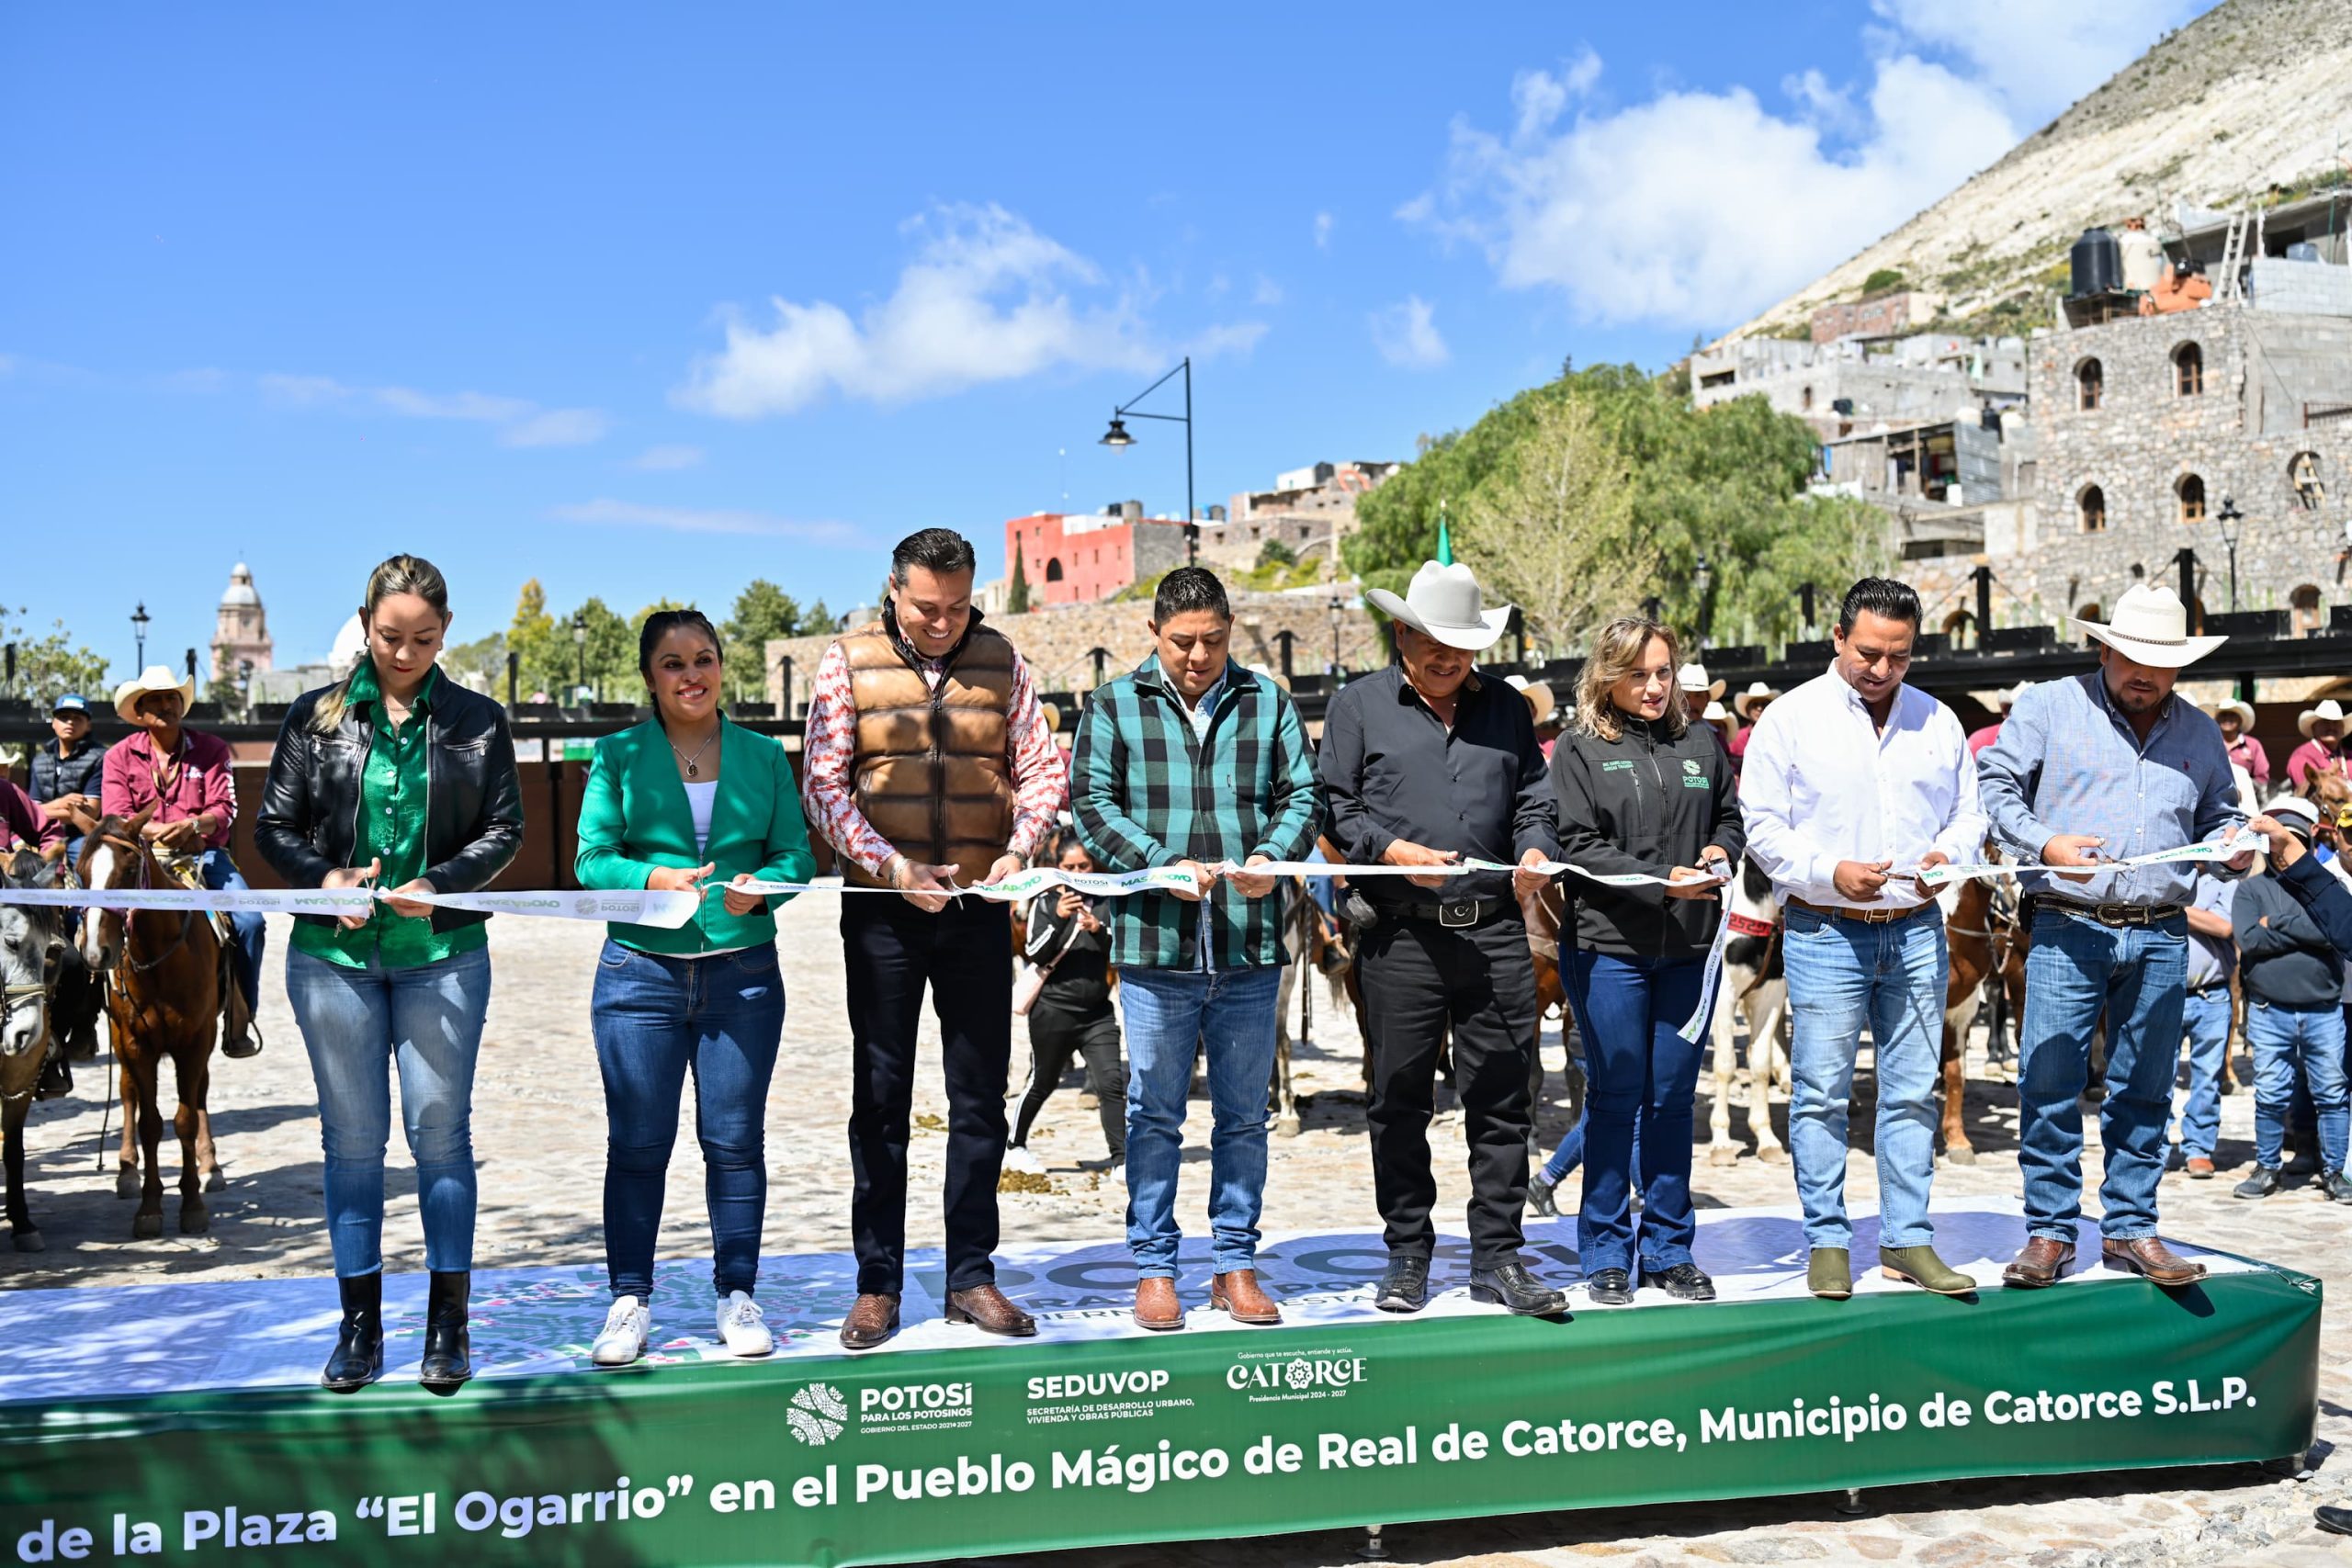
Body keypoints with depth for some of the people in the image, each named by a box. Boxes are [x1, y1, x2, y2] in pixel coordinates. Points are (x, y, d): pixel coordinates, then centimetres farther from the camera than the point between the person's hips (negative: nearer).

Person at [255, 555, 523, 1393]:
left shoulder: (478, 721, 5)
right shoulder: (318, 717, 6)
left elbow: (504, 829, 4)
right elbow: (274, 828, 7)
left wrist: (439, 884, -12)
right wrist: (325, 877, -12)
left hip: (442, 952, -1)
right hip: (333, 953, 1)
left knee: (440, 1130, 0)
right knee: (352, 1135, 6)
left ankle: (448, 1324, 10)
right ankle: (359, 1325, 16)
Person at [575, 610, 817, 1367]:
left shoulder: (765, 756, 9)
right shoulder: (618, 756, 5)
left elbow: (798, 856, 5)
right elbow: (592, 858, -1)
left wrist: (760, 887, -16)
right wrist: (654, 878, -19)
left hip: (743, 973, 1)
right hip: (641, 971, -1)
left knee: (736, 1141, 5)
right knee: (637, 1144, 2)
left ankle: (736, 1296, 17)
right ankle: (629, 1302, 14)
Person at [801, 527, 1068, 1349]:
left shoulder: (1000, 659, 5)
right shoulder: (850, 661, 0)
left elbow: (1042, 767, 5)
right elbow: (823, 783, -4)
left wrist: (1018, 850, -12)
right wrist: (891, 864, -15)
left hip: (978, 910, 2)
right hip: (883, 911, -2)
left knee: (980, 1097, 6)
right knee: (880, 1098, 4)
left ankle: (971, 1277, 17)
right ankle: (877, 1286, 13)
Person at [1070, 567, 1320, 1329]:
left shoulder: (1268, 702, 10)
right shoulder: (1113, 706, 4)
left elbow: (1301, 796, 7)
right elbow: (1092, 805, -3)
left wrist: (1270, 857, -14)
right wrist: (1163, 865, -16)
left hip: (1251, 948, 2)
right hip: (1154, 945, -2)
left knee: (1243, 1115, 10)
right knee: (1154, 1116, 6)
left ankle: (1234, 1264, 21)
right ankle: (1154, 1268, 17)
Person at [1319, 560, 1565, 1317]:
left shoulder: (1506, 708, 16)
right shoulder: (1359, 705, 7)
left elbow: (1535, 801, 16)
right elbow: (1334, 808, 2)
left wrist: (1535, 849, -5)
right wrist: (1391, 849, -13)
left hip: (1496, 933, 2)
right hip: (1401, 935, -2)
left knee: (1502, 1099, 3)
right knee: (1399, 1104, 5)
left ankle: (1497, 1257, 14)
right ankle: (1407, 1255, 18)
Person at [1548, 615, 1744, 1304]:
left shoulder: (1699, 746, 13)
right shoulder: (1580, 750, -1)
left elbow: (1733, 820, 21)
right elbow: (1578, 847, -8)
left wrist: (1721, 852, -2)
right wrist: (1662, 882, -17)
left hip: (1688, 948, 4)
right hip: (1608, 944, -4)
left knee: (1674, 1097, 8)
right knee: (1616, 1097, 2)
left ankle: (1669, 1249, 19)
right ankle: (1607, 1254, 13)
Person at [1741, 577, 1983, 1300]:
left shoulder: (1938, 721, 11)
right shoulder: (1791, 717, -1)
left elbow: (1968, 813, 17)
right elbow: (1763, 827, -3)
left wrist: (1950, 854, -5)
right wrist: (1830, 872, -16)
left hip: (1916, 933, 3)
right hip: (1825, 934, -3)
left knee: (1913, 1092, 7)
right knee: (1821, 1094, 0)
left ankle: (1908, 1238, 16)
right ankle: (1828, 1242, 11)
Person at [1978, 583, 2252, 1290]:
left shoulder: (2200, 733, 15)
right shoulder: (2048, 706, 4)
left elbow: (2216, 814, 24)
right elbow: (1997, 786, 1)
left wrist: (2232, 844, 1)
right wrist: (2044, 843, -14)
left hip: (2160, 940, 3)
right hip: (2066, 931, -3)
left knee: (2144, 1092, 9)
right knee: (2049, 1085, -5)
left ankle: (2130, 1229, 19)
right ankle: (2050, 1232, 5)